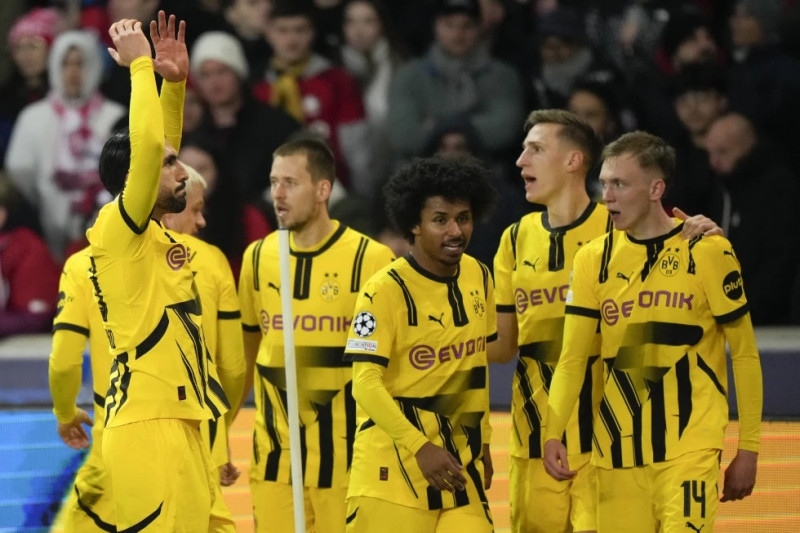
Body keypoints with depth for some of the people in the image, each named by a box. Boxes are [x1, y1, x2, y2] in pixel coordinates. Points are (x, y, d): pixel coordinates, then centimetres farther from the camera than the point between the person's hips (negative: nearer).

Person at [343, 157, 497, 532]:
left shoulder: (479, 278, 7)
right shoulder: (386, 289, -14)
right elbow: (366, 383, -18)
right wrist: (420, 448, -24)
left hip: (459, 459, 6)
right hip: (395, 459, -6)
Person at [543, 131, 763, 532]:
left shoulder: (708, 252, -3)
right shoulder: (593, 259, 6)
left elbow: (745, 355, 1)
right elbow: (572, 359, 4)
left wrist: (748, 448, 0)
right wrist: (552, 434, -10)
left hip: (691, 448, -4)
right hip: (617, 452, 4)